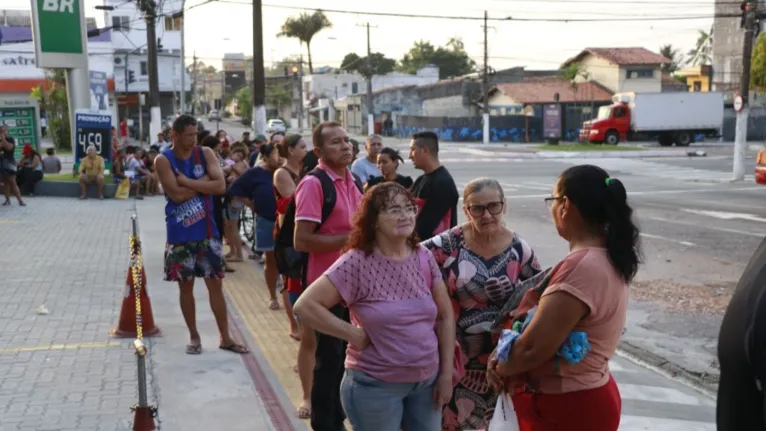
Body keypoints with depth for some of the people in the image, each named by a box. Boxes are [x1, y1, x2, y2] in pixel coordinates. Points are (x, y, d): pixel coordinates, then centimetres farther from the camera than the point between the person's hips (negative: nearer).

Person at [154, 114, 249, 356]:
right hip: (180, 234, -2)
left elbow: (220, 186, -12)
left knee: (216, 284, 6)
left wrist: (187, 181, -15)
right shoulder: (163, 160, -6)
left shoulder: (205, 154, 1)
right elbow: (177, 194, -19)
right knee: (186, 286, 8)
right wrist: (204, 180, -11)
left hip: (207, 231, 2)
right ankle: (194, 336, 23)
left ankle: (225, 337, 16)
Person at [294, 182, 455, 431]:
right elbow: (305, 306, -18)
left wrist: (446, 373, 3)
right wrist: (354, 334, -16)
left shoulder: (424, 257, -1)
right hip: (376, 384, -4)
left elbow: (445, 315, 5)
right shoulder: (357, 263, -15)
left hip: (427, 380, 4)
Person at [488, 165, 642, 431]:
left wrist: (500, 368, -7)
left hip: (566, 409, -9)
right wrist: (505, 353, 0)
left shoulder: (582, 268, -27)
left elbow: (533, 349, -27)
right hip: (579, 399, 9)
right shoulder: (604, 257, 5)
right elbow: (554, 318, 12)